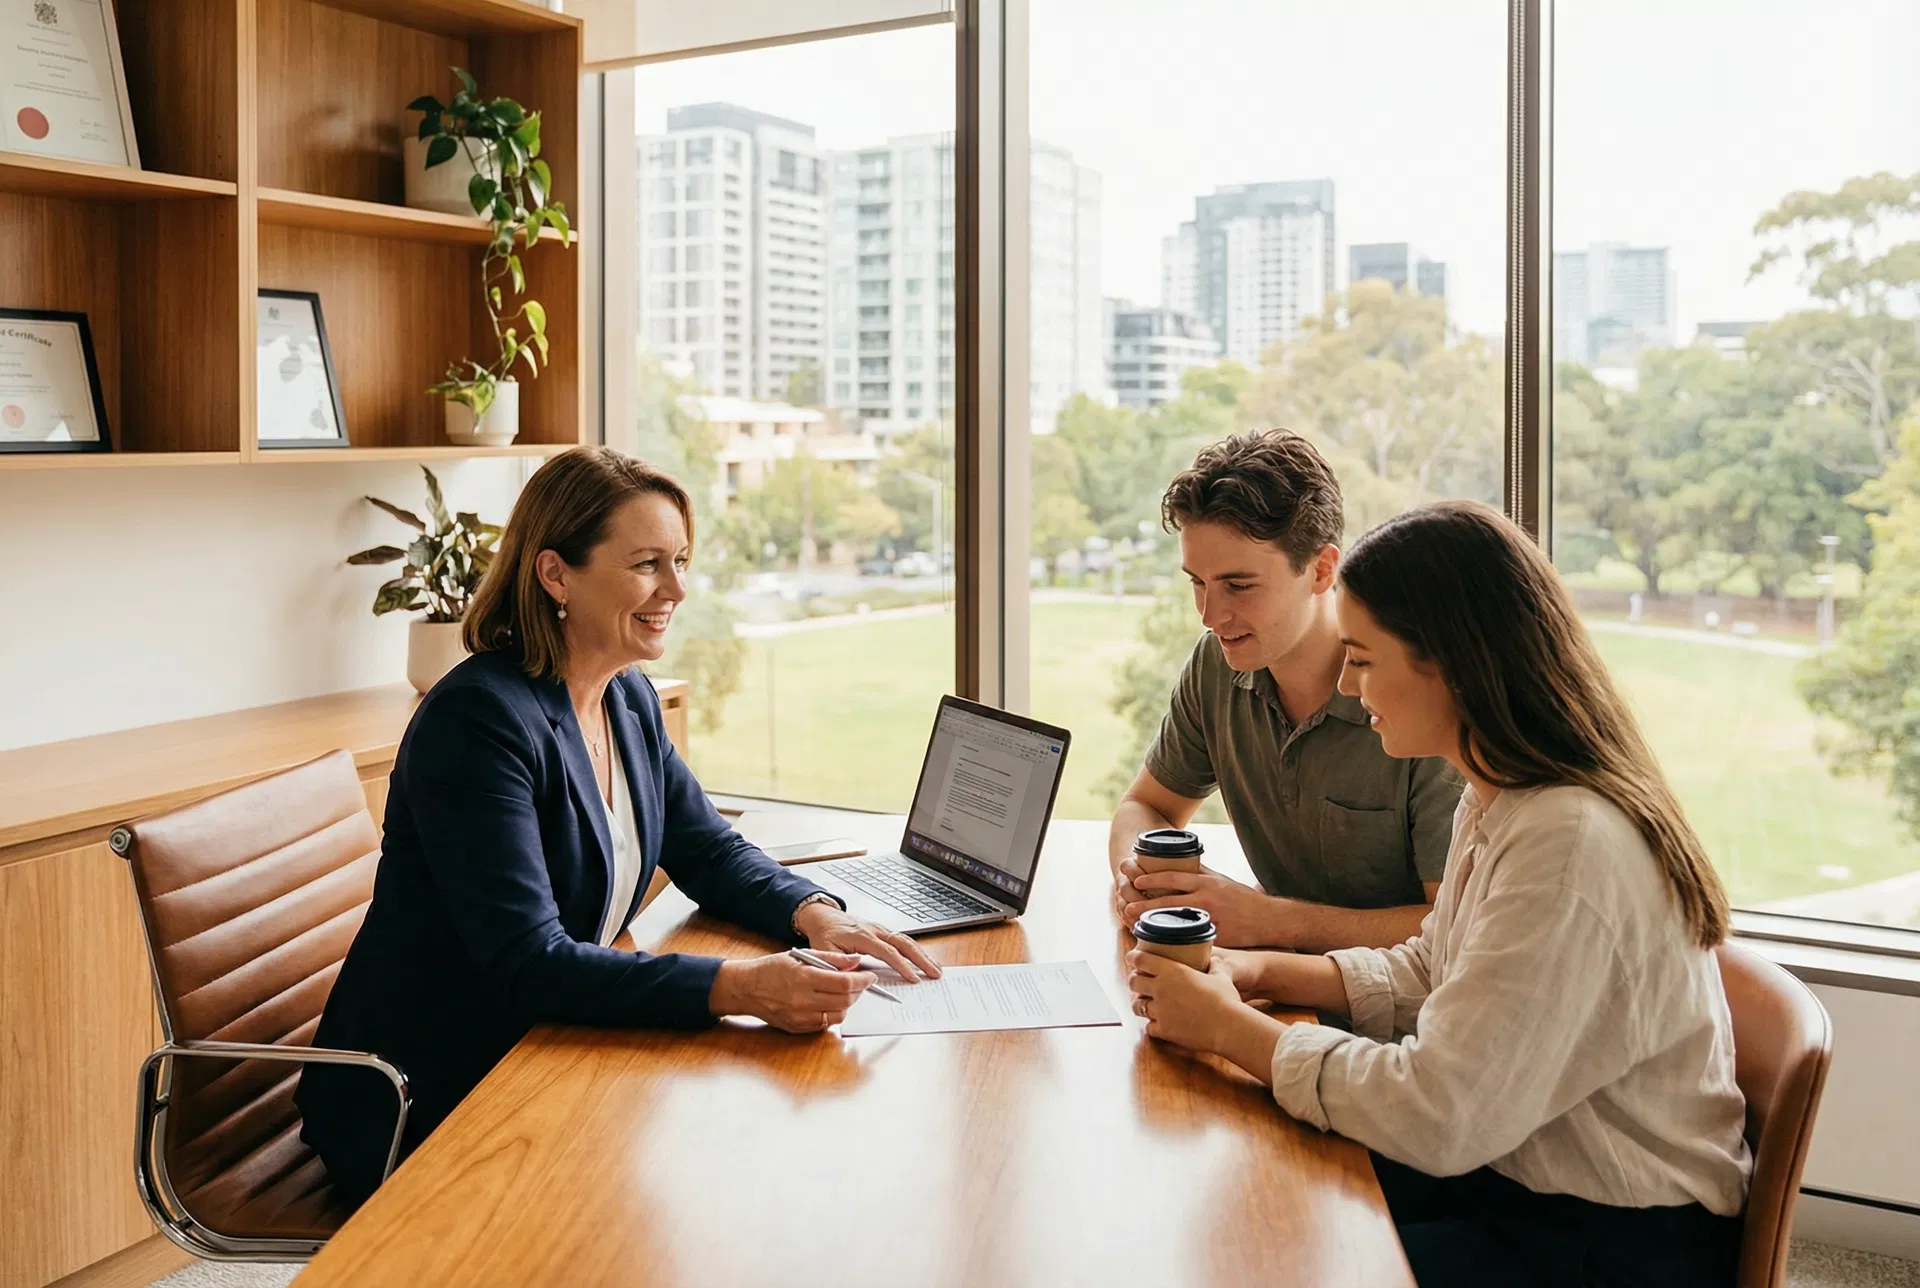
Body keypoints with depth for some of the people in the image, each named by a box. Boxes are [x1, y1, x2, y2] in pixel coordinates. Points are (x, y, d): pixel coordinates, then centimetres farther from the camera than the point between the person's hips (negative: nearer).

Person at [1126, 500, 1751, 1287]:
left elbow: (1438, 1118, -28)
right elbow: (1427, 974, 14)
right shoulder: (1497, 804, 3)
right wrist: (1259, 973, 0)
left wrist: (1230, 1029, -16)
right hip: (1516, 1174, 8)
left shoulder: (1568, 846, -29)